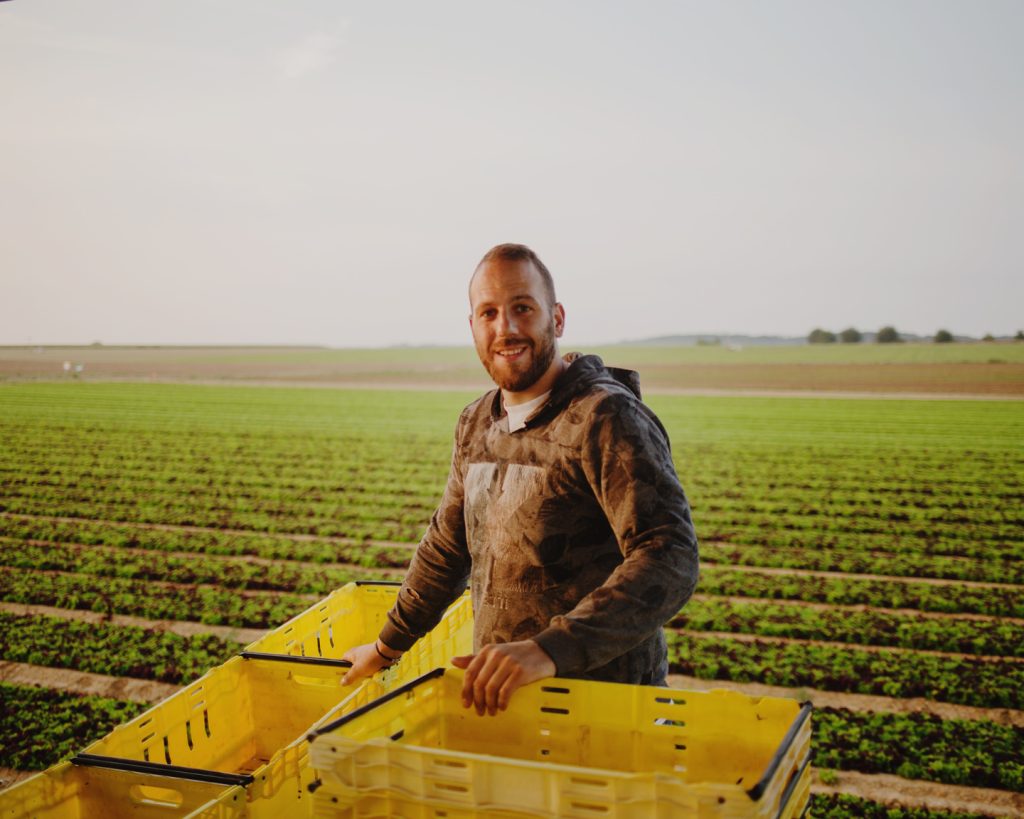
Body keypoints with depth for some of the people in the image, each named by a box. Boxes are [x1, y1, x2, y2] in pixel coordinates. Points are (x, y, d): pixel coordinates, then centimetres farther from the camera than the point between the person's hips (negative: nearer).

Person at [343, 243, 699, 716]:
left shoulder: (608, 418, -17)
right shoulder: (476, 424, 9)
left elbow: (672, 559, -27)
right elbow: (447, 547, 21)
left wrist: (550, 650, -36)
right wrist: (387, 647, 24)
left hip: (603, 701, -6)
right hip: (500, 695, 7)